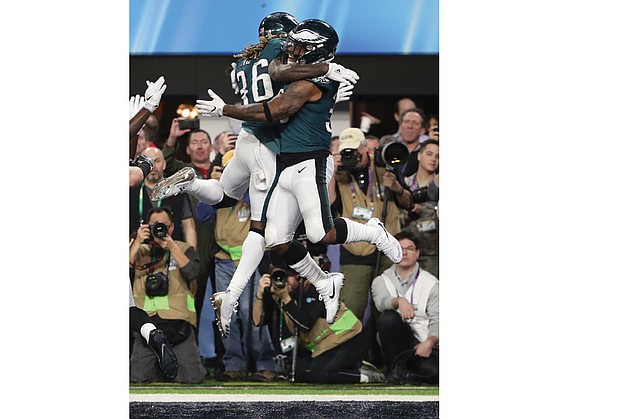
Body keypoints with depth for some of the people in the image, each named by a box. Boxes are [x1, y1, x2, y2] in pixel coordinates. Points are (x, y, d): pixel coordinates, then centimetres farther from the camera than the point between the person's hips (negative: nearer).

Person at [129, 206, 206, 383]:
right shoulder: (141, 250, 14)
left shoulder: (184, 249, 10)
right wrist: (137, 242, -10)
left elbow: (192, 273, -8)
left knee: (190, 377, -11)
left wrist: (172, 247, -12)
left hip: (178, 322, -1)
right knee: (138, 377, -11)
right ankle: (160, 367, 23)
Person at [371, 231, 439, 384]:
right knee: (387, 318, -33)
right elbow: (381, 301, -13)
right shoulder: (381, 281, 10)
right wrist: (399, 301, -36)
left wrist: (430, 342, -20)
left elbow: (436, 320, -1)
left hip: (423, 344, -1)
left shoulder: (431, 283, 8)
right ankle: (394, 368, -16)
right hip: (395, 341, 1)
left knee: (434, 371, -33)